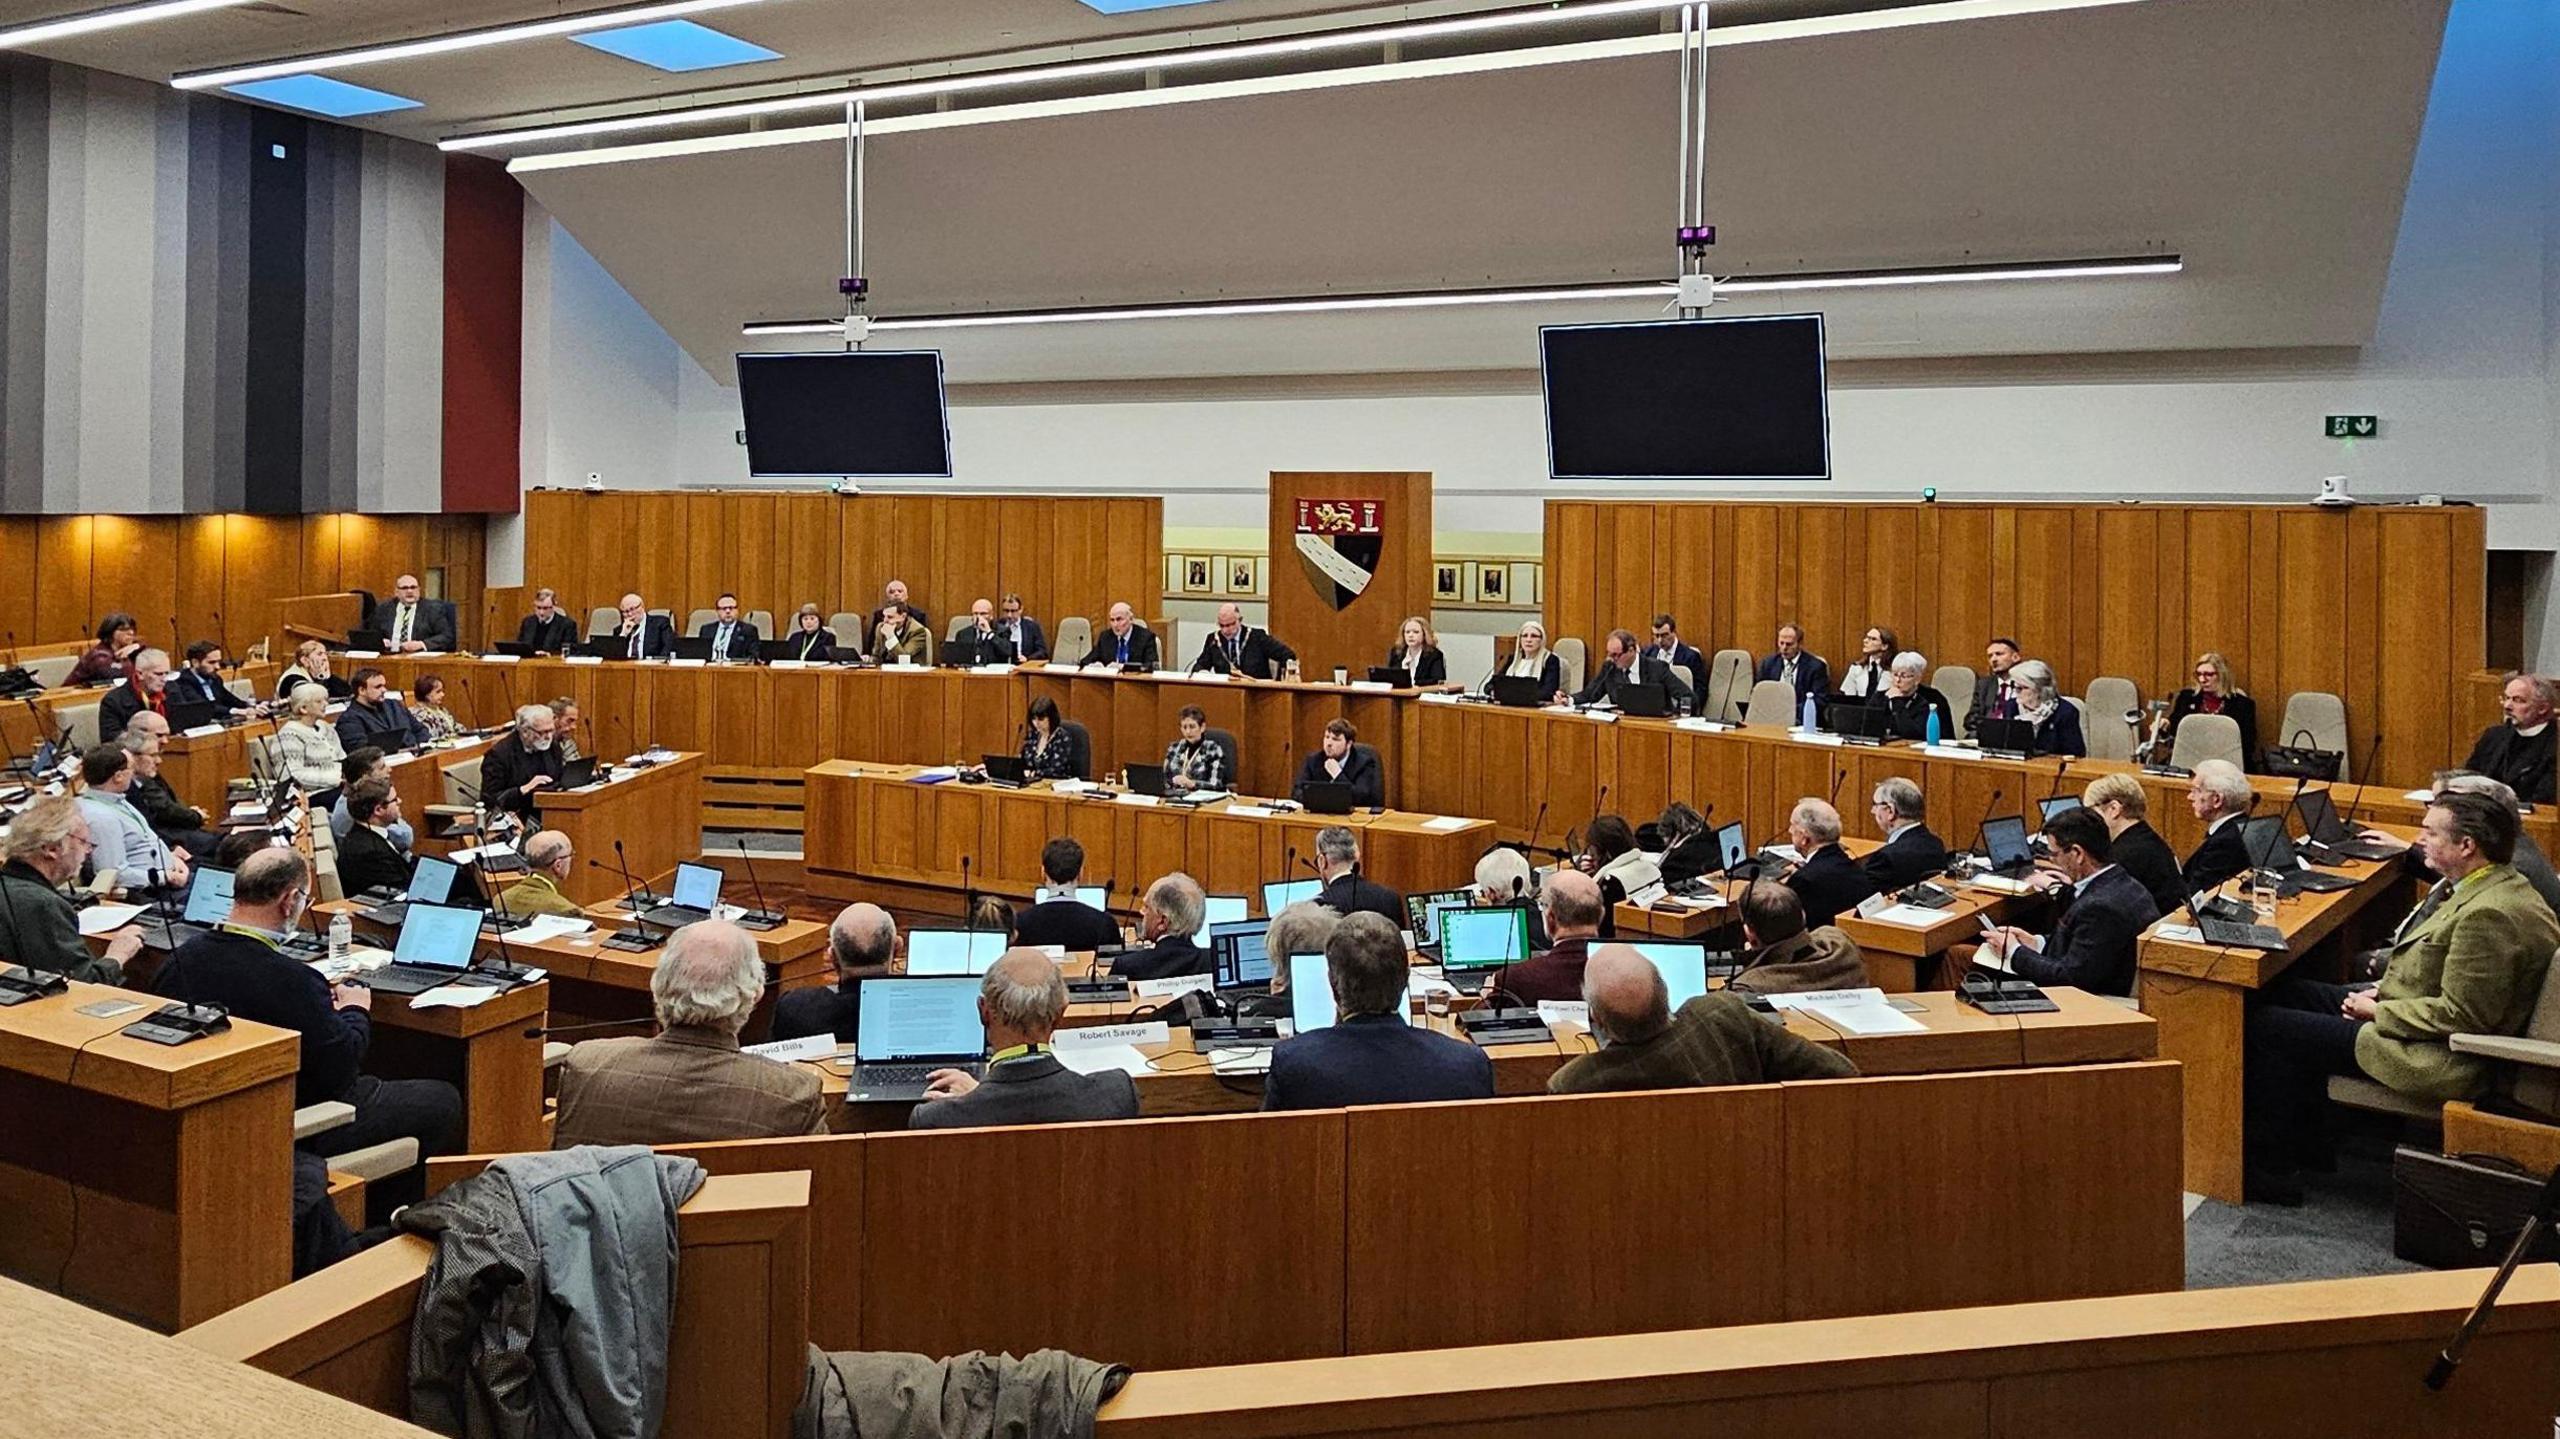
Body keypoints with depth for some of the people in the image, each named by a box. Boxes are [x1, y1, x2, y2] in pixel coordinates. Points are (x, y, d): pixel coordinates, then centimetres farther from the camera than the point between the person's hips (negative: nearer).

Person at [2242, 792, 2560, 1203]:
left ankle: (2272, 1169, 4)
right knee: (2282, 992, 12)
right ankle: (2302, 1136, 18)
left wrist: (2378, 1012, -15)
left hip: (2437, 1059, -11)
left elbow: (2461, 1016, -26)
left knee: (2267, 1026, -10)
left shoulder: (2490, 914, -27)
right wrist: (2385, 991, 5)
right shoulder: (2482, 886, 5)